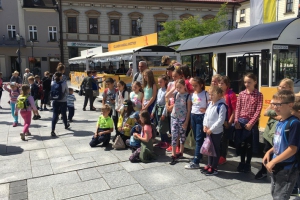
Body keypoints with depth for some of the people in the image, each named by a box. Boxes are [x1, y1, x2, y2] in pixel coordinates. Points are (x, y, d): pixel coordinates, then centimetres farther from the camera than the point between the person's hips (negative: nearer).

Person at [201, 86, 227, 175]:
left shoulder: (221, 105, -18)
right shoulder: (210, 104, 7)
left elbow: (221, 120, -22)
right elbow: (206, 115, 14)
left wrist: (211, 129, -20)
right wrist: (205, 125, 0)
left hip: (216, 131, -8)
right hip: (208, 131, 8)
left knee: (216, 149, 5)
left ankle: (214, 167, 15)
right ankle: (209, 165, 30)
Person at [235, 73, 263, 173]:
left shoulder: (258, 95, -4)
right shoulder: (241, 94, 5)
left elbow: (258, 111, -9)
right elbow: (237, 108, 5)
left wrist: (251, 123, -14)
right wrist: (236, 121, -5)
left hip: (251, 123, -3)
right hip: (241, 122, 3)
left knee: (250, 144, 7)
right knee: (241, 143, 12)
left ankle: (248, 163, 22)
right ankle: (242, 162, 26)